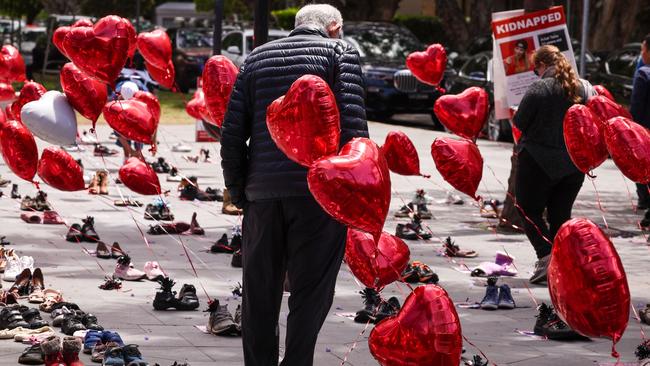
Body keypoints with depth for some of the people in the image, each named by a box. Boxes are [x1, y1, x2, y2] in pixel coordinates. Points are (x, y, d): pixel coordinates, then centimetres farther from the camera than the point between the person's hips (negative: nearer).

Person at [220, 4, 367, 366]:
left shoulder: (257, 58, 18)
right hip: (320, 191, -4)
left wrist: (238, 190, 17)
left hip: (263, 192, 4)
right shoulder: (341, 51, 5)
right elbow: (352, 123, -8)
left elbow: (233, 133, 12)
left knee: (260, 294, 12)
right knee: (310, 292, 0)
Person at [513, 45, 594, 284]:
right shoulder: (586, 89, 3)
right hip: (574, 163, 5)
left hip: (539, 161, -5)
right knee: (561, 215, 13)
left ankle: (546, 256, -13)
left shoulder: (539, 89, -15)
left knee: (530, 212, 6)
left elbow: (520, 123, -11)